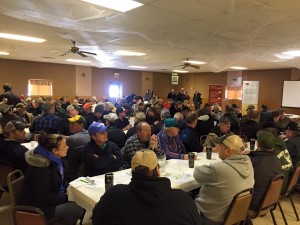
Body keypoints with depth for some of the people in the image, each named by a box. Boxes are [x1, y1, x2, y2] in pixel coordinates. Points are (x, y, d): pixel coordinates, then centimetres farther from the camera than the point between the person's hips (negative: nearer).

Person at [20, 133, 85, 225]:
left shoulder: (54, 159, 1)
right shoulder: (41, 168, -27)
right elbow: (43, 197, -25)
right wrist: (66, 197, -17)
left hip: (50, 198, 9)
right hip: (39, 207, -9)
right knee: (80, 208, -19)